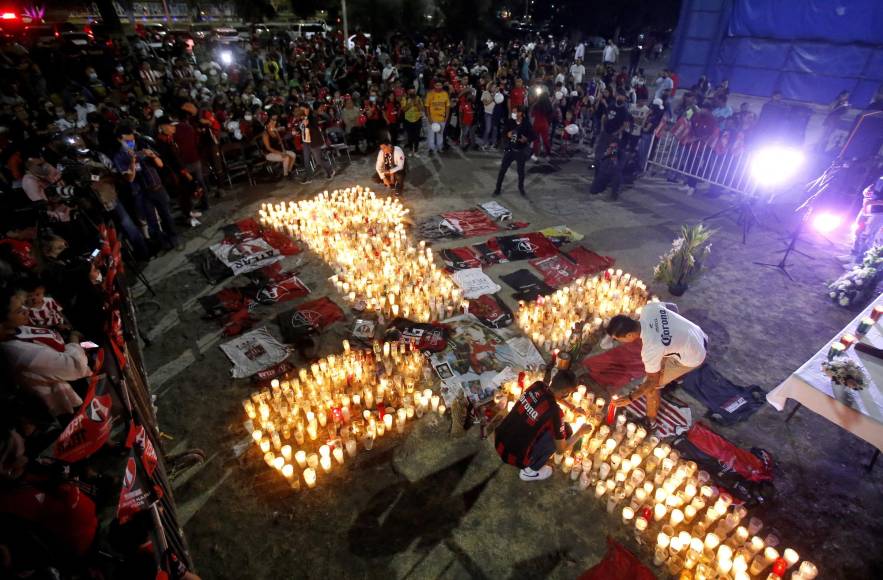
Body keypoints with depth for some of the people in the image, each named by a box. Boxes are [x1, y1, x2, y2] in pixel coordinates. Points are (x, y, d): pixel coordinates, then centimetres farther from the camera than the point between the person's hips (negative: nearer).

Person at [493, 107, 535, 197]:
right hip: (510, 149, 1)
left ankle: (521, 188, 35)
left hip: (521, 151, -1)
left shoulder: (526, 123, -13)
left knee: (521, 171, 13)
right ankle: (498, 188, 20)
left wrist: (526, 139, -25)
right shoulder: (509, 121, -8)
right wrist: (507, 134, -19)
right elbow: (503, 132, 3)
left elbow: (533, 136, -6)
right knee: (502, 169, 5)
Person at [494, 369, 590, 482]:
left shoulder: (537, 385, -5)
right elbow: (561, 448, -7)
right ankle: (530, 470, 11)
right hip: (515, 456, -6)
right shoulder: (554, 411, -23)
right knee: (566, 430, 2)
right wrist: (580, 432, 7)